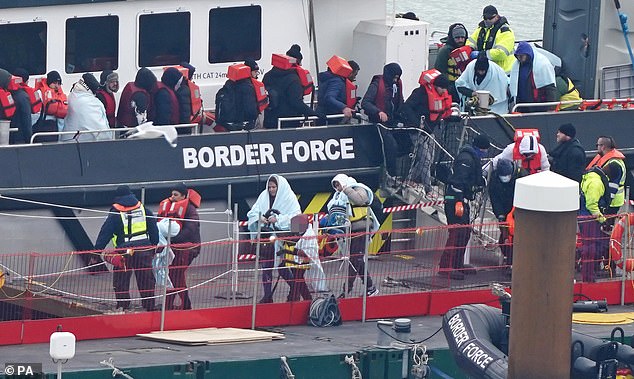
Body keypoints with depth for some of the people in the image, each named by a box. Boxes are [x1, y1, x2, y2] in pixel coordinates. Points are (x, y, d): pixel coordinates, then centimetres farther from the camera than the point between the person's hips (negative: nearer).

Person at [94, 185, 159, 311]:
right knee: (146, 282, 10)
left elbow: (104, 235, -2)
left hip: (124, 252, -3)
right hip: (144, 250, 3)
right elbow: (154, 230, 15)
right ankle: (149, 307, 12)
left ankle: (123, 307, 0)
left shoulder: (115, 214, 0)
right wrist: (154, 247, 26)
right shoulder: (144, 210, 9)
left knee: (121, 283, 5)